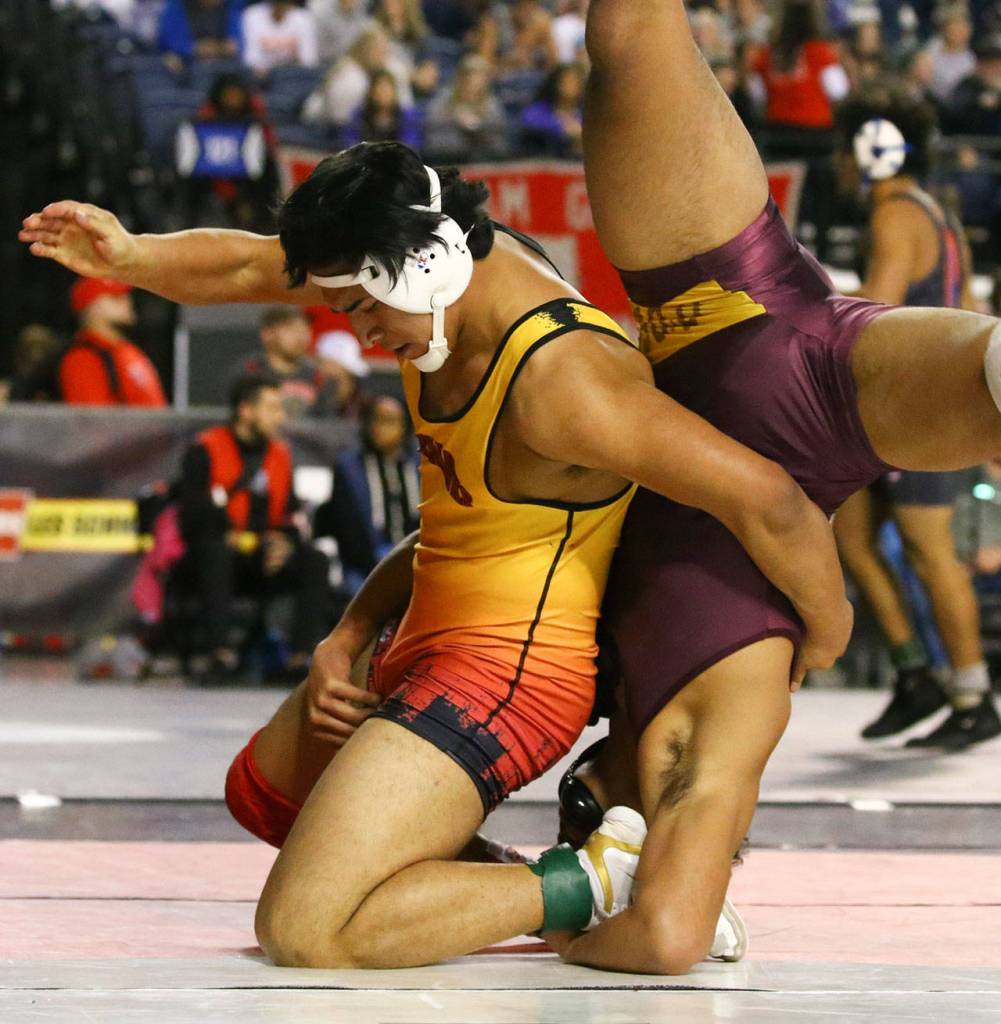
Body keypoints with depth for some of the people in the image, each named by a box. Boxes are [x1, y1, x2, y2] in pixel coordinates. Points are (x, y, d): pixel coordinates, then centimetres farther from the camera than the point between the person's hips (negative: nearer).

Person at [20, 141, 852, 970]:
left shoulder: (560, 382, -31)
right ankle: (516, 878, 14)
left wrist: (827, 634, -16)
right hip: (432, 647, 11)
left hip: (509, 673, -11)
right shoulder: (454, 266, -3)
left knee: (301, 932, -18)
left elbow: (764, 497, -32)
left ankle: (595, 884, -9)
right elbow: (251, 269, 7)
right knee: (263, 790, 32)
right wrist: (132, 257, -13)